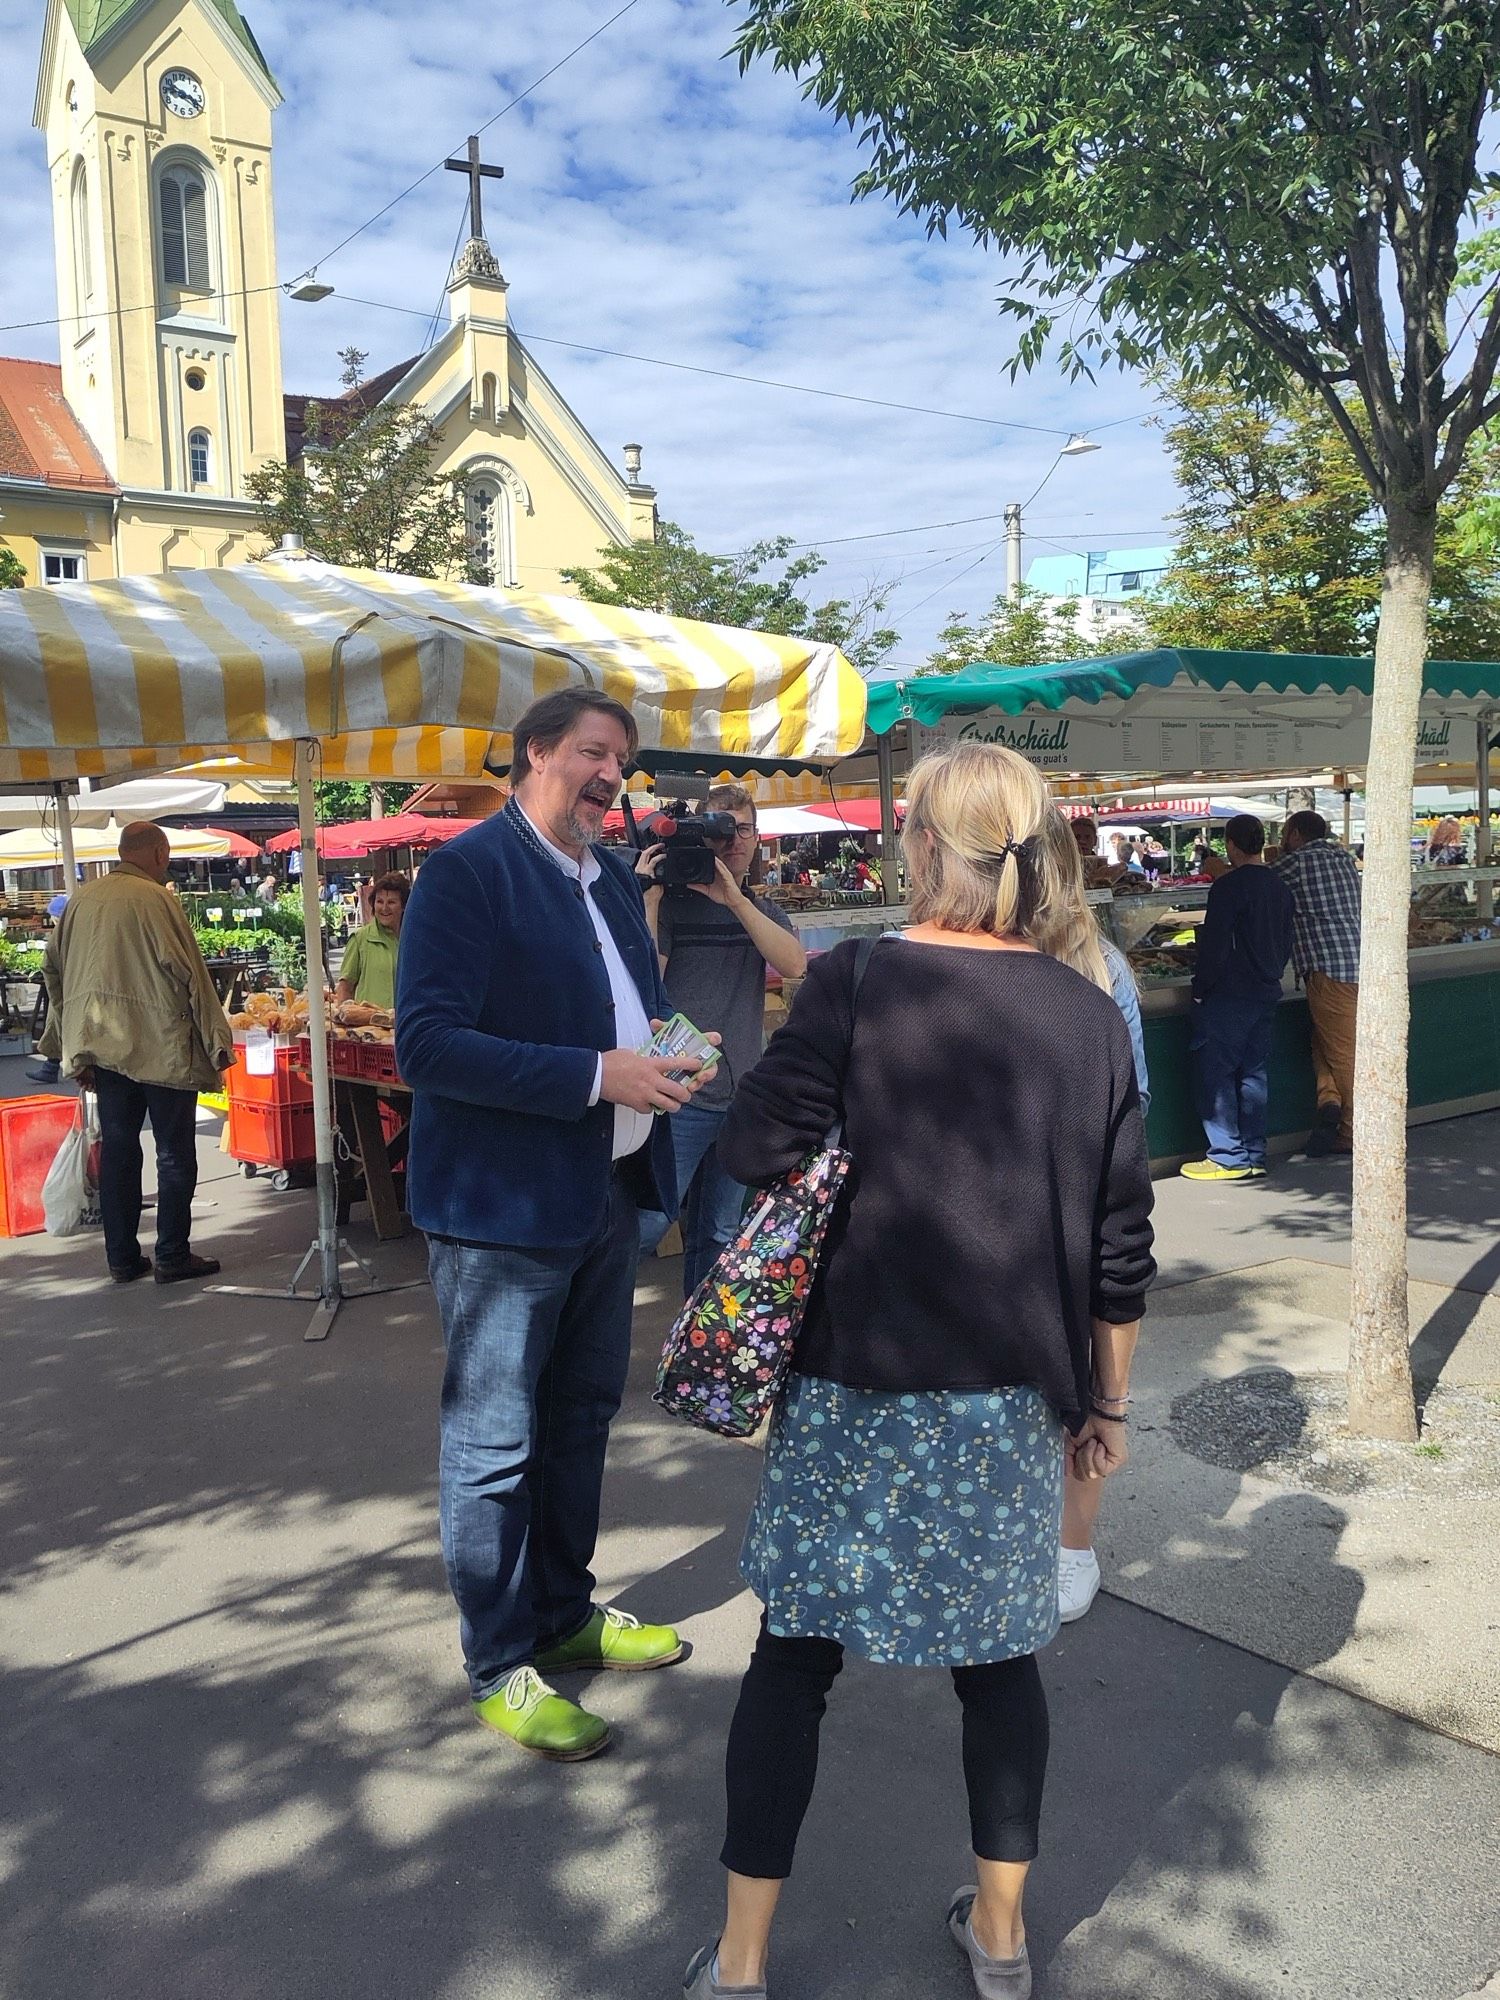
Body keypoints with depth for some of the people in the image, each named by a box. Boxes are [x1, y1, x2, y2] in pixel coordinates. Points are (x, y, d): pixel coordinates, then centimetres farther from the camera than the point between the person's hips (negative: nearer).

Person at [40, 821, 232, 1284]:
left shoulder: (81, 900, 7)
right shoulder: (156, 899, -12)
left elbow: (53, 969, 13)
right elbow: (187, 971, -14)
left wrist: (74, 1045, 18)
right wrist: (215, 1040, -7)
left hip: (105, 1049, 6)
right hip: (162, 1046, -6)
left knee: (117, 1151, 12)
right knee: (175, 1154, 3)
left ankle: (122, 1259, 17)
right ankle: (172, 1257, 7)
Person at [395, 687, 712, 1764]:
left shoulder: (615, 876, 11)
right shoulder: (468, 870, -15)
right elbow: (428, 1046, -23)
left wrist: (663, 1051, -1)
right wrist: (596, 1076, -26)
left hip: (608, 1190, 9)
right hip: (504, 1203, -8)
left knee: (583, 1415, 21)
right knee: (495, 1443, 5)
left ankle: (564, 1614, 41)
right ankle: (500, 1668, 23)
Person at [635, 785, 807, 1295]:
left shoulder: (764, 910, 12)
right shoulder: (672, 903, -2)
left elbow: (795, 964, -10)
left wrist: (734, 898, -18)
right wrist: (648, 896, -19)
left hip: (742, 1099, 5)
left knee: (719, 1236, 13)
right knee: (647, 1225, -8)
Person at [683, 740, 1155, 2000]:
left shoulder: (856, 986, -12)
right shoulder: (1090, 1016, -1)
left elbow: (755, 1151, -14)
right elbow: (1122, 1246, 3)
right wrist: (1106, 1401, 14)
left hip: (858, 1388, -3)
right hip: (1012, 1399, 3)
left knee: (796, 1657, 11)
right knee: (999, 1655, 19)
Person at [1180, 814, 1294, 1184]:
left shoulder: (1228, 886, -14)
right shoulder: (1280, 887, 10)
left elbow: (1214, 944, -16)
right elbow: (1287, 943, 18)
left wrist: (1200, 988, -8)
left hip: (1228, 996, -8)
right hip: (1266, 993, 8)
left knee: (1215, 1073, -1)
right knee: (1252, 1073, 12)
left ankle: (1229, 1157, 0)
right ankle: (1254, 1155, 14)